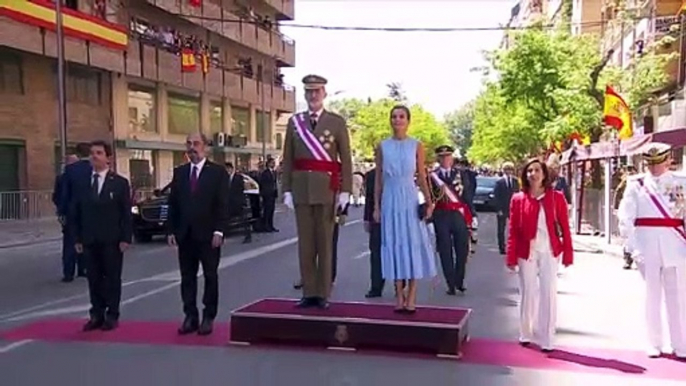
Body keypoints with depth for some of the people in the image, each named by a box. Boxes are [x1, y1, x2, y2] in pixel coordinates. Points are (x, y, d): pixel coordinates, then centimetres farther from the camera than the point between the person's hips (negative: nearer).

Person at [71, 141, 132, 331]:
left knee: (112, 279, 4)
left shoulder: (120, 183, -1)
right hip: (89, 241, 3)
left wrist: (125, 238, -10)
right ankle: (97, 315, 16)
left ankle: (112, 316, 12)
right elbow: (76, 213, 9)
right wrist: (77, 238, 3)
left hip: (112, 240, -3)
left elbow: (126, 213, -3)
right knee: (94, 279, 8)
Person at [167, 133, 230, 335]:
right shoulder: (179, 172, 11)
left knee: (210, 276, 4)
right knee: (187, 277, 6)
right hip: (185, 235, 4)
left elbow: (223, 205, -7)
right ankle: (190, 317, 12)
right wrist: (172, 230, 3)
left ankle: (208, 317, 11)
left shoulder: (218, 172, -2)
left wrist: (219, 231, -15)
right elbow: (173, 204, 10)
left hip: (208, 234, -4)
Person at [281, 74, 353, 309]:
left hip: (327, 189, -2)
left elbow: (346, 160, 0)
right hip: (301, 189, 3)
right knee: (305, 243, 5)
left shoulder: (337, 122, 3)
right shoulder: (294, 122, 10)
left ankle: (323, 294, 9)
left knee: (325, 243, 3)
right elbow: (287, 160, 8)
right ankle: (309, 292, 12)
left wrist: (345, 191, -7)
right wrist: (287, 190, 1)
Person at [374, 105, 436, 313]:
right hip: (390, 200, 1)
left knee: (413, 244, 0)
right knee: (394, 244, 3)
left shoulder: (416, 146, 3)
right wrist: (376, 206, 4)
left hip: (410, 199, -1)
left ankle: (411, 297, 7)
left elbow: (422, 177, 2)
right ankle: (399, 296, 10)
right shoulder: (383, 146, 6)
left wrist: (428, 201, -10)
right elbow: (378, 179, 8)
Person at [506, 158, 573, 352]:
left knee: (548, 292, 1)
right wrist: (511, 257, -3)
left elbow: (565, 227, -1)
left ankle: (546, 339, 9)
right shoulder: (518, 199, 0)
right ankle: (526, 334, 25)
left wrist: (568, 254, -4)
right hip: (526, 251, 1)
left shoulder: (556, 197, -2)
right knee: (528, 292, 9)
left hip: (549, 251, 0)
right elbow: (513, 230, 0)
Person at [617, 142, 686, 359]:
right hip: (648, 246, 0)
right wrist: (633, 247, -9)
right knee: (652, 295, 10)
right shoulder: (637, 184, 1)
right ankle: (654, 344, 20)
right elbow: (625, 217, -1)